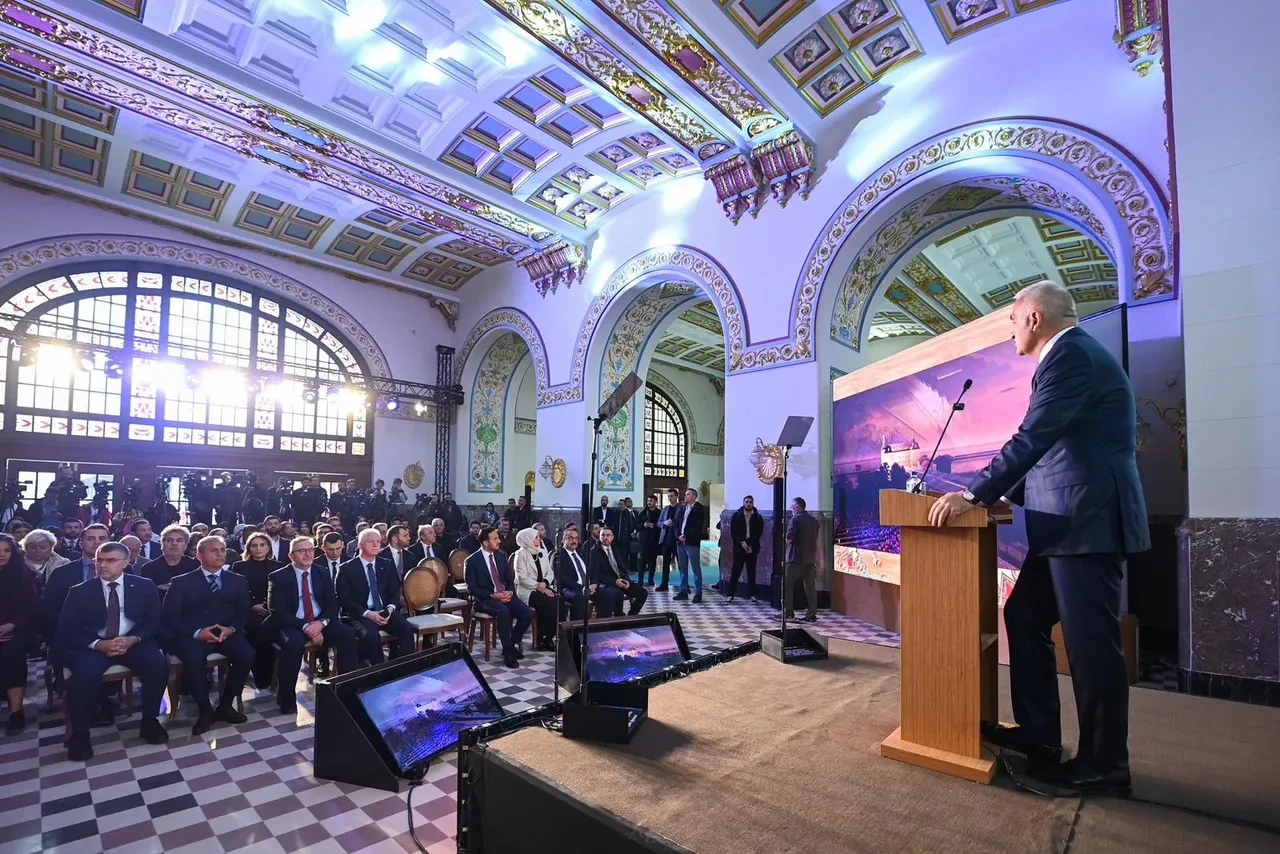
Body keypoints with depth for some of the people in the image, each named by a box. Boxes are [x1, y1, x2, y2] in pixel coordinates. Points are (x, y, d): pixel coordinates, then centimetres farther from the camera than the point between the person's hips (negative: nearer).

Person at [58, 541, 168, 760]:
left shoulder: (144, 586, 4)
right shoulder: (79, 591, 4)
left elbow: (154, 621, 3)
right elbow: (66, 630, 0)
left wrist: (132, 639, -17)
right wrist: (99, 644, -18)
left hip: (134, 642, 0)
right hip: (93, 646, 0)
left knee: (158, 664, -27)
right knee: (85, 673, -32)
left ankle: (149, 721, -6)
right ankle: (80, 734, -8)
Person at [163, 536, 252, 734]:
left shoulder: (238, 581, 14)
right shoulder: (181, 582, 7)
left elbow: (244, 612, 8)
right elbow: (171, 617, -1)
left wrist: (231, 629, -13)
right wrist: (197, 632, -17)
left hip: (227, 633, 2)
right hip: (193, 635, -2)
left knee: (247, 655, -27)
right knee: (193, 659, -34)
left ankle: (225, 705, -3)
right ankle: (205, 710, -10)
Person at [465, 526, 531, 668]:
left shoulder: (502, 555, 9)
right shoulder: (472, 561, -6)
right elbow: (472, 588, -9)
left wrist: (510, 591, -8)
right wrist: (493, 595, -19)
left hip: (505, 595, 5)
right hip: (485, 599, -5)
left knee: (528, 614, -19)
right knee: (504, 611, -37)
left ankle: (512, 644, 5)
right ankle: (508, 652, -21)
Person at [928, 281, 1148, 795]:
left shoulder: (1071, 354, -13)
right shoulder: (1073, 355, 20)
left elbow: (1033, 438, -22)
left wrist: (974, 495, -20)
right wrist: (1004, 495, 21)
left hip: (1087, 522, -10)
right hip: (1069, 521, 10)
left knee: (1090, 642, 1)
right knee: (1023, 615, 15)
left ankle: (1103, 766, 18)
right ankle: (1038, 734, 26)